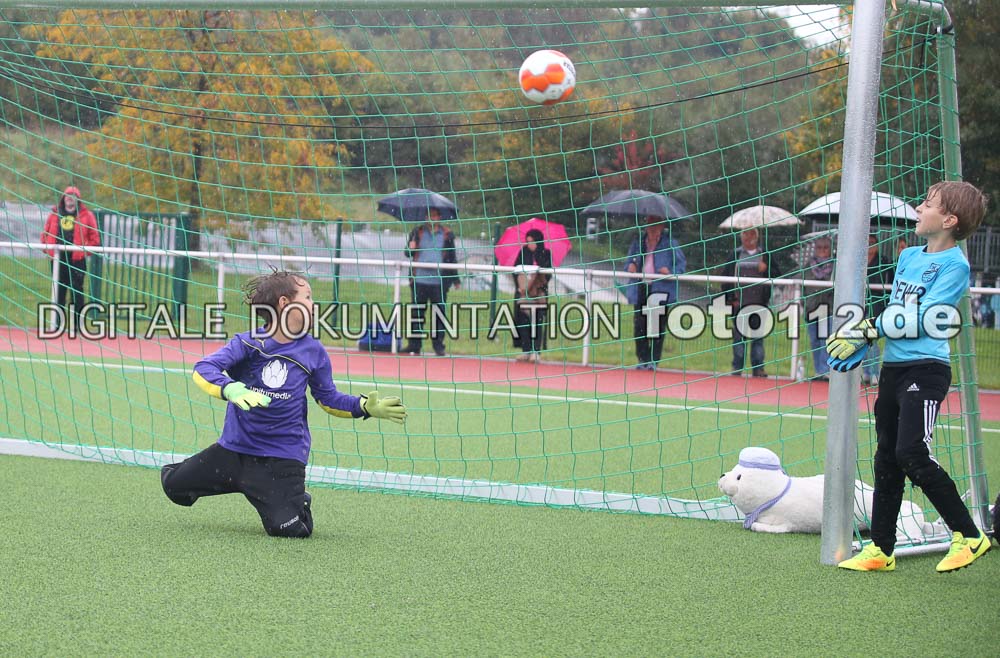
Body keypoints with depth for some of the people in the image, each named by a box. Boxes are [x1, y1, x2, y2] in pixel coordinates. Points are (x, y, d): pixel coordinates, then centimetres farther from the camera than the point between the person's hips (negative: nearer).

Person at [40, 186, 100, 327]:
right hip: (58, 257, 3)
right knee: (59, 290, 8)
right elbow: (46, 232, 16)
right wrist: (46, 246, 2)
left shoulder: (86, 215, 2)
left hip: (77, 259, -3)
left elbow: (94, 236, 3)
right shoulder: (55, 214, 11)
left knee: (77, 290, -2)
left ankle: (78, 319, -1)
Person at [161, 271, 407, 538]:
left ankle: (299, 502, 21)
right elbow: (203, 369, -24)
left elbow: (328, 398, 11)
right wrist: (231, 390, -44)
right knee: (174, 486, 6)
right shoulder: (248, 343, -11)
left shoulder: (313, 351, -2)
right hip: (235, 447, 0)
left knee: (289, 528, -16)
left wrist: (365, 407, -5)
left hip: (282, 458, 0)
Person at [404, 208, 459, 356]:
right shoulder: (417, 232, 11)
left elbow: (452, 258, 12)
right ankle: (414, 347, 5)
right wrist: (411, 249, -12)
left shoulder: (447, 235, 8)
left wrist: (455, 279, 9)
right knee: (417, 314, 1)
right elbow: (408, 253, 12)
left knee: (439, 314, 2)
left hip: (439, 281, -1)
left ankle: (439, 346, 9)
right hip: (419, 280, 1)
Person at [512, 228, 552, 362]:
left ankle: (536, 351, -4)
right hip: (523, 293, 2)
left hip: (539, 293, -2)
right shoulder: (523, 253, 6)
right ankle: (526, 351, 4)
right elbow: (515, 270, 5)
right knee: (523, 321, -1)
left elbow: (548, 273, 0)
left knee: (537, 322, -5)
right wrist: (519, 286, -8)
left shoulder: (545, 254, 2)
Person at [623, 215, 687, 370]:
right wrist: (630, 266, -1)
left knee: (658, 327, -2)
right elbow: (629, 260, 23)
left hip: (661, 290, -3)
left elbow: (682, 264, 4)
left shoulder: (670, 243, 2)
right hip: (640, 288, 3)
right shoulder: (638, 242, 13)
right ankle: (642, 359, 10)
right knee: (639, 326, 1)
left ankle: (654, 360, 5)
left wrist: (671, 271, -15)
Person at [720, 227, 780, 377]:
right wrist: (731, 297, -2)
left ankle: (758, 367, 5)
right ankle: (737, 367, 6)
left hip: (759, 302, 0)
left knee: (758, 336, 1)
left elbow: (777, 276, 6)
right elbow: (725, 277, 6)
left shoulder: (766, 256, 9)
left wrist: (766, 269, -13)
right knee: (739, 335, 1)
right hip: (739, 302, 0)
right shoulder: (735, 255, 8)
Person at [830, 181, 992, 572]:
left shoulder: (954, 265, -10)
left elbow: (920, 318, -16)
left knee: (912, 455, -17)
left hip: (926, 368, -8)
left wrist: (869, 329, -14)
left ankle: (968, 536, -7)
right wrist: (861, 338, 5)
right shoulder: (909, 256, 15)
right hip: (894, 368, 8)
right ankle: (881, 550, 17)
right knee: (886, 458, 10)